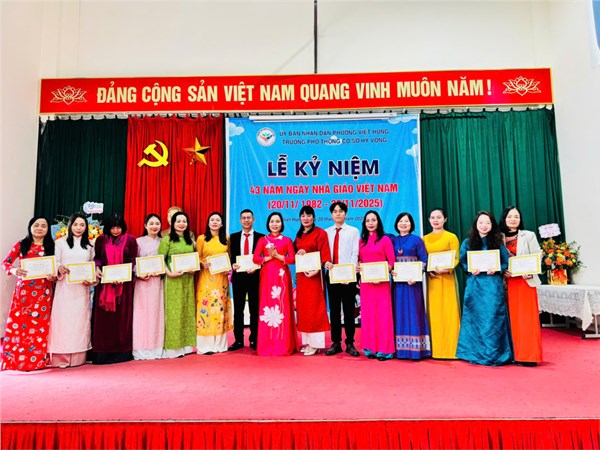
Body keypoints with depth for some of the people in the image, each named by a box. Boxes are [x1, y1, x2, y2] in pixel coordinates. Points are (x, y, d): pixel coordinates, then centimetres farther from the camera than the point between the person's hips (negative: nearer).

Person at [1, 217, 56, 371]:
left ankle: (37, 361, 11)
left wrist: (53, 276, -13)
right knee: (18, 322, -1)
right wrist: (14, 270, -17)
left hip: (43, 292, 0)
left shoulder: (51, 247, 6)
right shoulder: (21, 245, 5)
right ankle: (14, 359, 12)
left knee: (39, 325, 3)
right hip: (23, 290, 0)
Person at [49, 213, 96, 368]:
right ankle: (61, 358, 2)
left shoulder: (90, 245, 13)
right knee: (63, 319, -4)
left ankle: (78, 358, 7)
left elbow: (94, 266, 12)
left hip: (82, 288, 2)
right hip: (65, 287, -2)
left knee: (80, 320, 2)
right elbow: (55, 263, 3)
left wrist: (92, 280, -4)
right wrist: (59, 268, -18)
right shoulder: (61, 242, 8)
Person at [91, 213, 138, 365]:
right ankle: (102, 351, 11)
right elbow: (97, 257, 11)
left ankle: (122, 351, 11)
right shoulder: (101, 239, 4)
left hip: (124, 283, -1)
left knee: (122, 316, 3)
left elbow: (132, 261, -3)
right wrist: (97, 268, -9)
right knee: (103, 317, 3)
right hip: (104, 282, 2)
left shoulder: (130, 240, -2)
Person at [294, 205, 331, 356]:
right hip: (301, 274, 7)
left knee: (314, 306, -6)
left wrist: (317, 270, -22)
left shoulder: (320, 233, -3)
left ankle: (315, 343, 0)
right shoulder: (299, 235, 16)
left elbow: (324, 254, -10)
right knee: (302, 306, 7)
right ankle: (307, 341, 15)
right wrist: (298, 253, -3)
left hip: (314, 273, -6)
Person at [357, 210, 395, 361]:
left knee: (382, 313, -1)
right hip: (365, 282, 4)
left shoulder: (385, 239, 0)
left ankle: (384, 349, 6)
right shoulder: (361, 241, 13)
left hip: (381, 282, -4)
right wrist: (358, 267, -5)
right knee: (368, 313, 7)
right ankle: (370, 348, 15)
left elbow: (391, 262, -4)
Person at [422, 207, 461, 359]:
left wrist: (446, 269, -20)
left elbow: (456, 259, -4)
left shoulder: (451, 237, 1)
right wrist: (427, 270, -9)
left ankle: (450, 349, 7)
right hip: (431, 279, 3)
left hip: (447, 278, -3)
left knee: (448, 312, -2)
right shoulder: (424, 239, 12)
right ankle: (436, 349, 13)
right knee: (434, 313, 5)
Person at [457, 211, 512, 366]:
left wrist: (496, 270, -13)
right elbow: (462, 262, 7)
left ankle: (494, 354, 10)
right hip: (474, 285, 1)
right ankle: (475, 354, 13)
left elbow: (506, 263, 5)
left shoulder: (498, 243, 7)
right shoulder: (467, 243, 8)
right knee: (475, 318, 3)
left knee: (493, 318, -1)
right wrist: (470, 270, -12)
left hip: (493, 285, 0)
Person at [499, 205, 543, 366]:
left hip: (526, 280, -2)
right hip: (508, 282, 2)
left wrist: (529, 272, -17)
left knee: (527, 318, -3)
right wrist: (503, 272, -11)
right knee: (513, 318, 5)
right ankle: (515, 354, 12)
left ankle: (529, 355, 3)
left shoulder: (529, 236, 5)